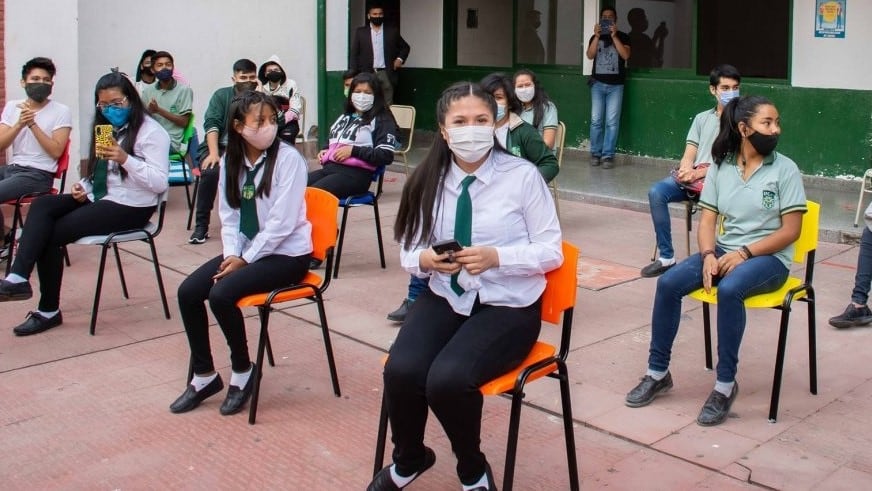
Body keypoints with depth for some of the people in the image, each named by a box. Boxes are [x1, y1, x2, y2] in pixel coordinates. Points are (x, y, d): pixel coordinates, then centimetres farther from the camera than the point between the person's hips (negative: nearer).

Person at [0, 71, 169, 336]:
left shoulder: (151, 132, -9)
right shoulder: (106, 128, 17)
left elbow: (159, 183, -18)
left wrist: (125, 159, -28)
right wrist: (84, 186, 1)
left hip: (131, 206, -8)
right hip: (99, 197, 8)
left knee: (52, 233, -15)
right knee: (41, 205, -16)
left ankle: (49, 310, -7)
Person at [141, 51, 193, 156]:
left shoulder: (184, 90, -1)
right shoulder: (148, 91, 13)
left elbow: (184, 122, -5)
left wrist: (159, 110, -15)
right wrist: (149, 111, -12)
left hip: (172, 141, -4)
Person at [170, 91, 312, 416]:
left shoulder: (288, 158, -14)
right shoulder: (231, 161, 5)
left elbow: (281, 222, -18)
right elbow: (228, 216, 6)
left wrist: (244, 259, -16)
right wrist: (231, 255, -11)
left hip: (286, 253, -7)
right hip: (245, 251, 7)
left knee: (222, 294, -25)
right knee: (188, 292, -9)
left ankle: (243, 370, 0)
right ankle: (204, 376, 6)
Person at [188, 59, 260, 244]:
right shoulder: (222, 95, 6)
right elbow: (211, 124, -8)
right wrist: (213, 153, -21)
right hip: (219, 147, -1)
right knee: (210, 172, -32)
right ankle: (201, 226, -19)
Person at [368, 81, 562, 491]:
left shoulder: (522, 175, -8)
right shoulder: (428, 180, 2)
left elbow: (551, 251, -6)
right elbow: (409, 251, 9)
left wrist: (496, 257, -22)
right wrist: (425, 259, -15)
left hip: (507, 305, -3)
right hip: (445, 296, 4)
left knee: (448, 378, -29)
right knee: (401, 370, -24)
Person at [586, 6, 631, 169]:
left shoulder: (623, 37, 8)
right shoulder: (595, 37, 12)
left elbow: (625, 55, -8)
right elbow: (590, 56, -3)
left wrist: (614, 36, -12)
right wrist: (597, 36, -12)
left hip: (615, 85, -1)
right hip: (597, 84, 2)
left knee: (612, 121, -7)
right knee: (596, 120, -2)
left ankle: (608, 155, -4)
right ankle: (595, 153, 7)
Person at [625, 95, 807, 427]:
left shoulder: (785, 169, -5)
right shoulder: (721, 167, 5)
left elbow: (791, 230, -8)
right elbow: (707, 219, 4)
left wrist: (743, 253, -18)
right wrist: (708, 256, -16)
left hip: (768, 257, -4)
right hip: (723, 251, 4)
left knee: (728, 289, -36)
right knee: (668, 283, -19)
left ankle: (726, 384, -22)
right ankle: (658, 373, -6)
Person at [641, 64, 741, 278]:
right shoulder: (702, 118, 20)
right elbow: (689, 154, 13)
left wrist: (699, 173, -16)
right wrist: (687, 170, -12)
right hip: (694, 176, 4)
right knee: (657, 192, -23)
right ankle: (666, 256, -18)